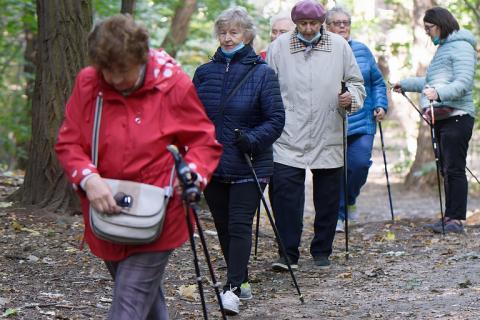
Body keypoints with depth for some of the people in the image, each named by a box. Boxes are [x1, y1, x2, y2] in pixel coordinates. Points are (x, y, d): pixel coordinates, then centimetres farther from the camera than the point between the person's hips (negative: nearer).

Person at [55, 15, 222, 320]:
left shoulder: (174, 85, -11)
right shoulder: (87, 83, -4)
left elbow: (205, 142, -2)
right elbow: (68, 143, 0)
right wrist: (88, 178, -19)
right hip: (106, 214, 4)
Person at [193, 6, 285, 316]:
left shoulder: (262, 73, -5)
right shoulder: (204, 72, 7)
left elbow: (276, 119, -6)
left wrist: (252, 139, -21)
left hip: (248, 167, -5)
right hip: (212, 165, 5)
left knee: (240, 225, -10)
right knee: (224, 227, 11)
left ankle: (233, 288, -13)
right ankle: (241, 281, 24)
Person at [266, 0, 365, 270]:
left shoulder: (339, 46, 4)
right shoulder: (279, 47, 2)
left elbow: (357, 82, 12)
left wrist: (351, 97, -10)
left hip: (328, 138, 2)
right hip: (289, 137, -1)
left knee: (328, 197, 9)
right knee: (286, 193, -11)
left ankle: (322, 251, 22)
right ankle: (289, 253, -4)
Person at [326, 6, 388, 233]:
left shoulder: (362, 50, 10)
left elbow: (377, 82, 16)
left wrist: (380, 105, 5)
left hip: (362, 120, 2)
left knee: (360, 163, -8)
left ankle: (349, 200, 20)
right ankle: (337, 216, 11)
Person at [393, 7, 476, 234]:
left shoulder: (461, 47, -7)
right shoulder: (443, 48, 24)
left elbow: (463, 83, -19)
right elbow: (431, 81, 37)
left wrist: (438, 93, -33)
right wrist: (405, 85, 46)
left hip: (457, 116, -10)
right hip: (441, 117, 10)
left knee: (454, 168, -11)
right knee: (446, 169, 7)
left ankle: (456, 219, -12)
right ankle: (450, 218, 8)